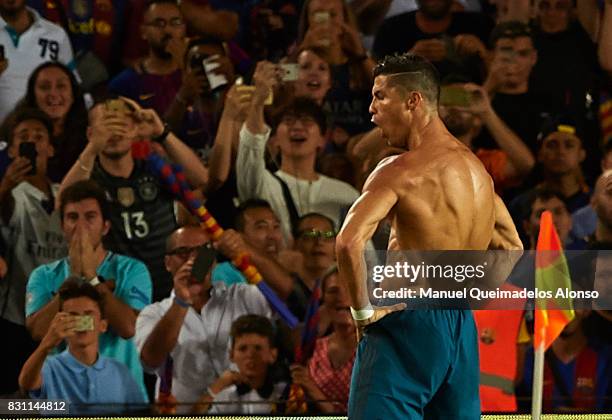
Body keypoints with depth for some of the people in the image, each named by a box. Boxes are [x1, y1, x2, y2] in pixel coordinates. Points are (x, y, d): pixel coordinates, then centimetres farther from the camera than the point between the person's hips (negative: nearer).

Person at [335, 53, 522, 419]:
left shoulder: (402, 170, -13)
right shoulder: (476, 168, 13)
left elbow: (349, 242, -26)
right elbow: (511, 246, 24)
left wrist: (362, 309, -15)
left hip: (410, 325, -8)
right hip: (464, 329, 8)